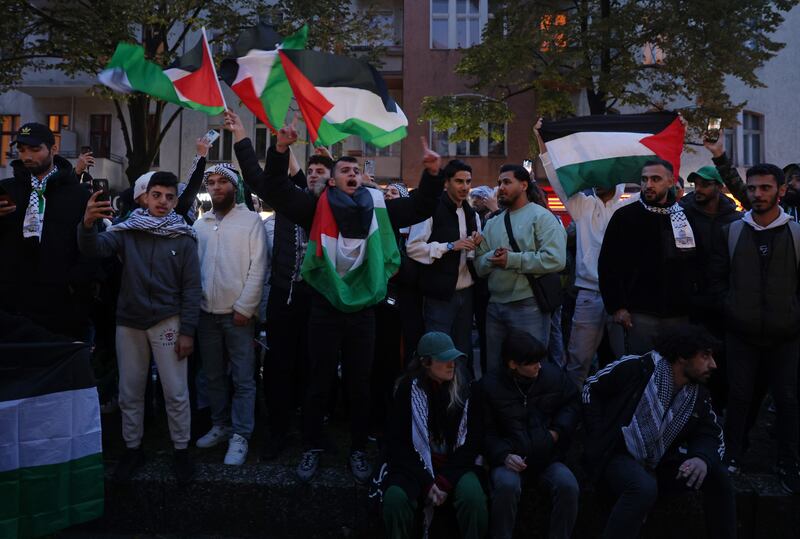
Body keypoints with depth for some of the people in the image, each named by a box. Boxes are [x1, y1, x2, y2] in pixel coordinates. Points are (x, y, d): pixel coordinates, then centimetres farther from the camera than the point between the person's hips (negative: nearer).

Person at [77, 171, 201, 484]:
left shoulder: (184, 238, -3)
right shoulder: (126, 231, 1)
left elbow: (191, 288, -3)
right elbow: (95, 249, -16)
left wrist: (188, 331, -8)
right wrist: (87, 225, -38)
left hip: (167, 322, -2)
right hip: (129, 322, 2)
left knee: (176, 392, 3)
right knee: (129, 391, 12)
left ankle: (181, 450, 18)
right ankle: (132, 448, 28)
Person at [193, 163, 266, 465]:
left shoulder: (250, 220, -2)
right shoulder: (200, 224, 12)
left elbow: (257, 267, -7)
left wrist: (244, 307, -12)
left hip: (238, 313, -4)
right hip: (206, 312, 5)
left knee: (242, 379, 0)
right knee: (213, 375, 14)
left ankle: (240, 436, 10)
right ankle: (220, 426, 28)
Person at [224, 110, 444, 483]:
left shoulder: (377, 207, 4)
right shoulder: (317, 208, -2)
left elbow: (420, 207, 7)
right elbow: (270, 187, -7)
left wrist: (432, 174, -8)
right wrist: (280, 150, -19)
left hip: (363, 310, 2)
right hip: (325, 309, -1)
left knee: (359, 384, 13)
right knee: (319, 382, 11)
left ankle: (358, 449, 29)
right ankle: (313, 447, 29)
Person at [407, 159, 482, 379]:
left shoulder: (472, 214, 16)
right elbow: (413, 247, -15)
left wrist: (476, 246, 1)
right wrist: (450, 246, -18)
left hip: (466, 292, 7)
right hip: (440, 292, -7)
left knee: (463, 350, 14)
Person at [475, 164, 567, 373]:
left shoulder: (541, 217, -4)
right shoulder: (492, 224, 15)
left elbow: (555, 259, -17)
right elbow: (479, 264, 10)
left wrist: (512, 260, -16)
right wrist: (491, 258, -13)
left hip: (528, 306, -6)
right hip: (494, 305, 6)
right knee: (494, 368, 15)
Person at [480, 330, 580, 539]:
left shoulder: (553, 374, 0)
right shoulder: (489, 385, -6)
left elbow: (573, 403, 17)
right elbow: (487, 432, 0)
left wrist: (558, 430, 1)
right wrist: (504, 455, -16)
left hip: (548, 457, 2)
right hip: (512, 459, -2)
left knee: (568, 486, -27)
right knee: (506, 486, -34)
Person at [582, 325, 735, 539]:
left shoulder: (699, 397, 1)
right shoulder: (635, 368, -16)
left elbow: (711, 435, 4)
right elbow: (591, 389, -6)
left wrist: (703, 458, -22)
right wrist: (602, 439, -10)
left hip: (657, 464, 6)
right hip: (616, 455, -6)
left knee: (717, 474, -11)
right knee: (645, 487, -36)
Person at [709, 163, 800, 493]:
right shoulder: (731, 232, 3)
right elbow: (717, 277, 7)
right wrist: (731, 308, -2)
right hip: (741, 334, 0)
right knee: (739, 397, 8)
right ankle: (732, 456, 23)